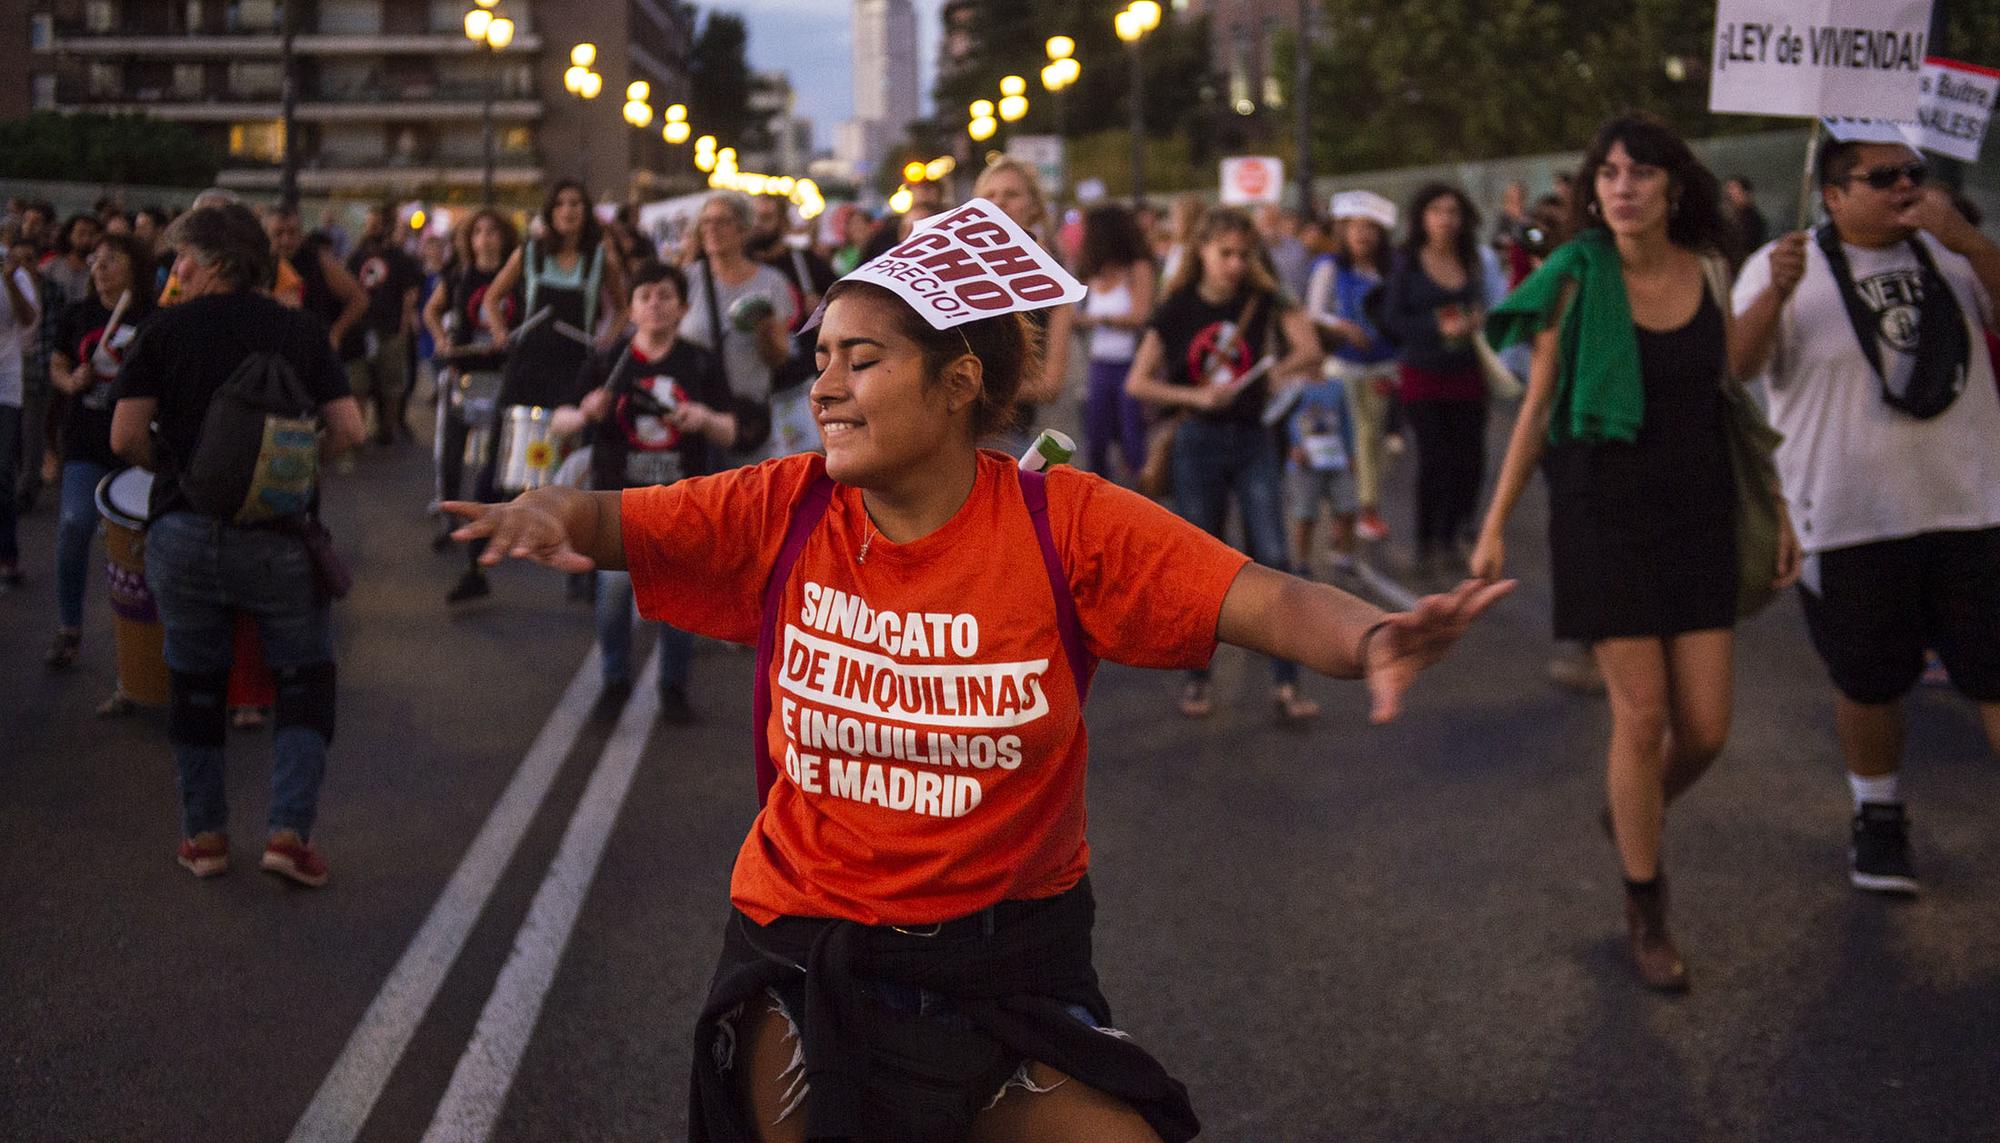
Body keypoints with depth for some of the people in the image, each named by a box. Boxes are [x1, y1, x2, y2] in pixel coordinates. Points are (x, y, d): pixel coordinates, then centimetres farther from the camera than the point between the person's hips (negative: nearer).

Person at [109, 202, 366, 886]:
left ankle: (203, 835, 20)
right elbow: (348, 430, -1)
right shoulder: (299, 331, 4)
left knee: (195, 685, 15)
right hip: (277, 537, 0)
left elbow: (126, 437, -4)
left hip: (183, 531, 0)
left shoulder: (165, 330, 1)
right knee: (306, 678, 11)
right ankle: (290, 831, -1)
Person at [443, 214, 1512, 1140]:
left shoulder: (1065, 524, -13)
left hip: (1011, 942, -1)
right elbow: (606, 524, -6)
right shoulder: (782, 511, -7)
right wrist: (547, 510, -29)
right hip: (807, 939, 1)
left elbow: (1265, 602, -21)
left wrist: (1366, 638, -41)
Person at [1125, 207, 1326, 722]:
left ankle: (1286, 684, -3)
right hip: (1198, 442, -1)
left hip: (1252, 439, 1)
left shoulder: (1263, 301, -1)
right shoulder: (1178, 310, -3)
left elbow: (1310, 351, -12)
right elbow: (1137, 383, -6)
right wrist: (1195, 395, -16)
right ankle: (1196, 680, 17)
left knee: (1272, 559, -6)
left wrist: (1287, 365, -29)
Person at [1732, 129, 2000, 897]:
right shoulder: (1789, 265, -1)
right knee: (1869, 685, 9)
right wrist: (1775, 294, -28)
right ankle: (1878, 819, 30)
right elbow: (1734, 363, -10)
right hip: (1850, 520, -2)